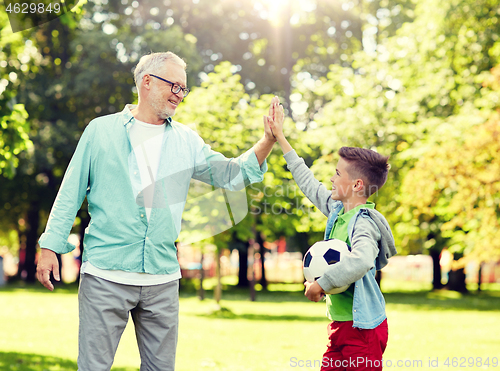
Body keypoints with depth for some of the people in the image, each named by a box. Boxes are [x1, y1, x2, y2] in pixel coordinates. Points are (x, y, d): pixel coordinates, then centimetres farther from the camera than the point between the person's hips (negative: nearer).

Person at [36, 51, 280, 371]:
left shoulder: (186, 141, 12)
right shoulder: (102, 130, 4)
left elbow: (231, 176, 6)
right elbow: (71, 192, 6)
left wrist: (268, 142, -8)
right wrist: (51, 246, 1)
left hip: (162, 280, 3)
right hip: (106, 274, -3)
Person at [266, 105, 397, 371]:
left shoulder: (363, 223, -19)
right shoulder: (337, 210, 10)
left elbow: (362, 260, -40)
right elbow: (309, 184, 24)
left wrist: (320, 284, -29)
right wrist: (280, 138, 28)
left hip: (363, 329, -9)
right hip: (340, 324, 9)